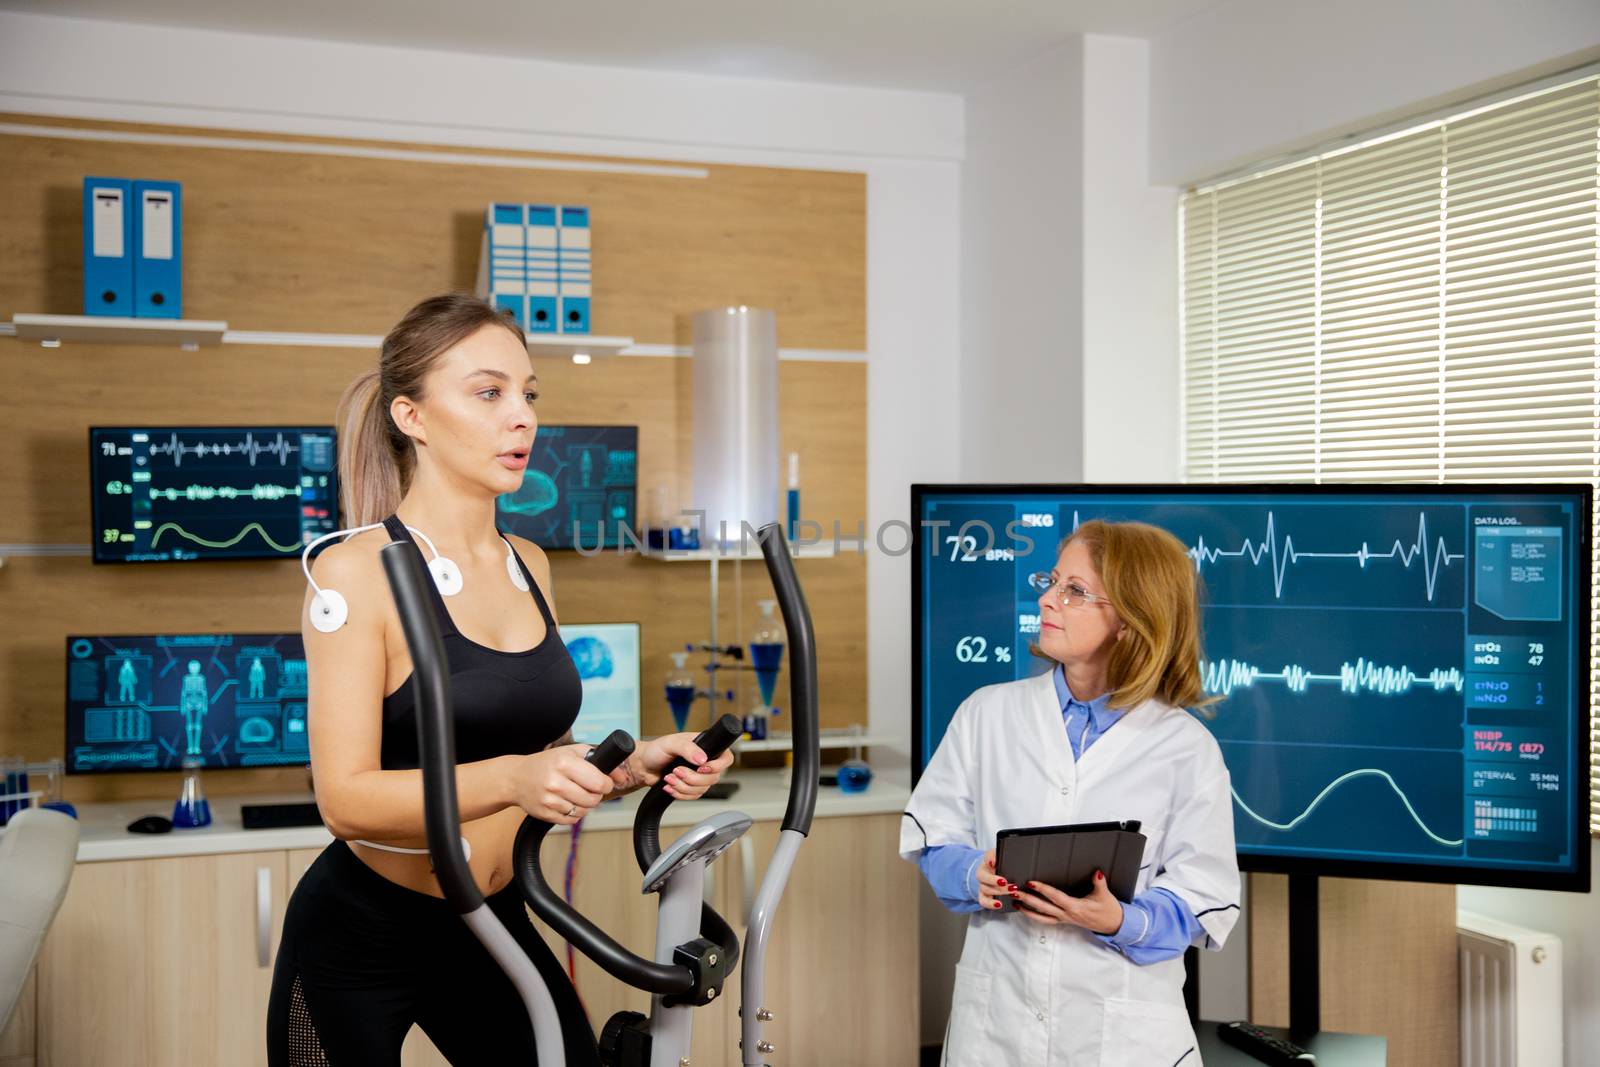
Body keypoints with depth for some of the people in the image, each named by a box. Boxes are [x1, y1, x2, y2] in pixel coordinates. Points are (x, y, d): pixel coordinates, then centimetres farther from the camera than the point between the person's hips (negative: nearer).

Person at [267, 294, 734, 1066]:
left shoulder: (530, 568, 5)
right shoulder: (356, 573, -15)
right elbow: (346, 797, -21)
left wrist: (633, 766, -7)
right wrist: (511, 779, -35)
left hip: (494, 924, 6)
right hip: (358, 941, -5)